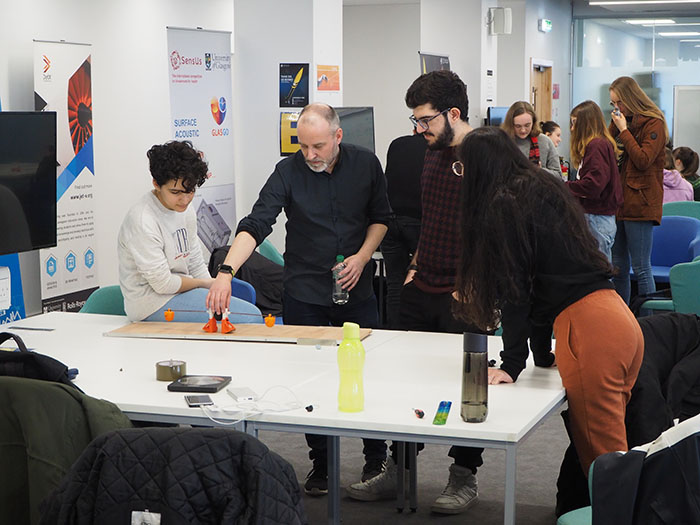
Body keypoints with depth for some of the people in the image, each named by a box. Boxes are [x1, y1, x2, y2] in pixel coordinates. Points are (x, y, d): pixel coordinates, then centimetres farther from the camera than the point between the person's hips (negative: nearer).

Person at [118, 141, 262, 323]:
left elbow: (196, 263, 15)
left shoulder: (186, 211, 8)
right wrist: (205, 283, -5)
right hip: (153, 304, -9)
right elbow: (162, 283, -19)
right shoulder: (142, 221, -20)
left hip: (180, 290, 9)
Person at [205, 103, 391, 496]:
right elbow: (256, 224, -19)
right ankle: (321, 464, 20)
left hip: (357, 290, 1)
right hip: (305, 294, -1)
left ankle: (377, 458, 25)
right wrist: (226, 271, -33)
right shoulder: (289, 172, -10)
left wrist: (362, 257, -8)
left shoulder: (365, 164, -2)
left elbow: (380, 217, 9)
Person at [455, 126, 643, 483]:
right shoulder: (542, 188, 22)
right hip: (620, 319, 9)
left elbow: (514, 289, -7)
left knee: (601, 455, -5)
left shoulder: (504, 204, -5)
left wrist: (511, 363, -2)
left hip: (588, 328, -9)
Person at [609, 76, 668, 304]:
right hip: (617, 200, 8)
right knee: (618, 266, 12)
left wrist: (624, 130, -13)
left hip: (640, 203, -7)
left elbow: (643, 160, -16)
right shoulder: (619, 121, 15)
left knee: (641, 268, -6)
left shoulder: (653, 123, -7)